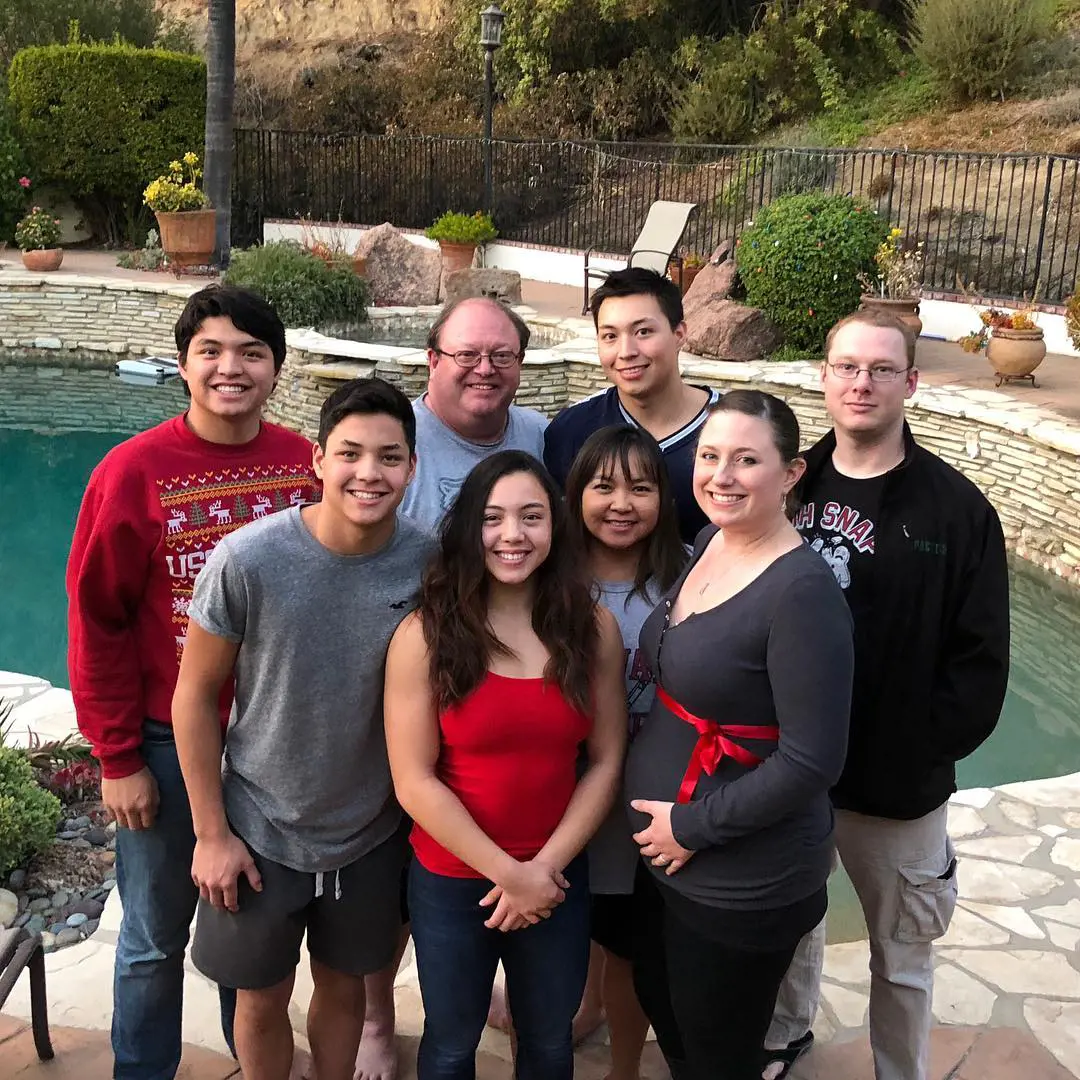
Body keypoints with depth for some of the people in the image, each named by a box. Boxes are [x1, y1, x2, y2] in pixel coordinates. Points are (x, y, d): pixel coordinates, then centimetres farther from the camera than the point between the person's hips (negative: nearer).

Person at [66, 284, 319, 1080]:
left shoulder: (307, 465, -6)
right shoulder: (135, 472, -13)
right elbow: (98, 624, -9)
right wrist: (117, 758, -7)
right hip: (170, 745, -2)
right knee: (158, 938, 14)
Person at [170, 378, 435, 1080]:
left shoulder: (432, 563, -15)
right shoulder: (248, 559, -21)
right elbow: (196, 694, -10)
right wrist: (211, 833, -7)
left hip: (372, 833, 2)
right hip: (260, 831, -1)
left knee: (344, 986, 21)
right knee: (262, 999, 16)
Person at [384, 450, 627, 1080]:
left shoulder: (595, 629, -6)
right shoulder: (425, 635, -14)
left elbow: (606, 761, -4)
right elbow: (414, 781, -15)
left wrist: (546, 867, -12)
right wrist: (506, 872, -16)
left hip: (560, 879, 2)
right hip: (450, 880, -2)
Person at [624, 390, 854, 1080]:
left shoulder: (804, 592, -24)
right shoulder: (708, 542, 0)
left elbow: (812, 761, -25)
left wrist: (692, 827, -18)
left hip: (742, 885, -8)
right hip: (663, 854, 8)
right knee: (662, 1013, 27)